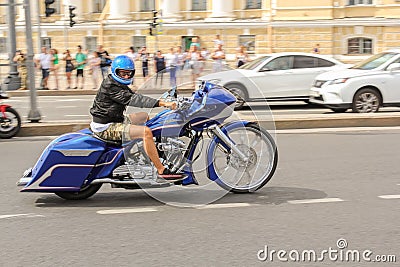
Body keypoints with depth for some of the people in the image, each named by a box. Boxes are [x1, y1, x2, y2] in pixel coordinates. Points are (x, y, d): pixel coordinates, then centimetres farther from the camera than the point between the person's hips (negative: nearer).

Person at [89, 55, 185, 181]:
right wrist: (162, 103, -36)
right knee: (146, 132, -25)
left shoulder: (120, 84, 14)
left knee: (145, 116, 23)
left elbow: (135, 97, 12)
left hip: (114, 121, 11)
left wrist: (162, 102, 1)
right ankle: (161, 171, -24)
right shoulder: (110, 86, -19)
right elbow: (134, 99, -29)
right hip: (106, 128, -11)